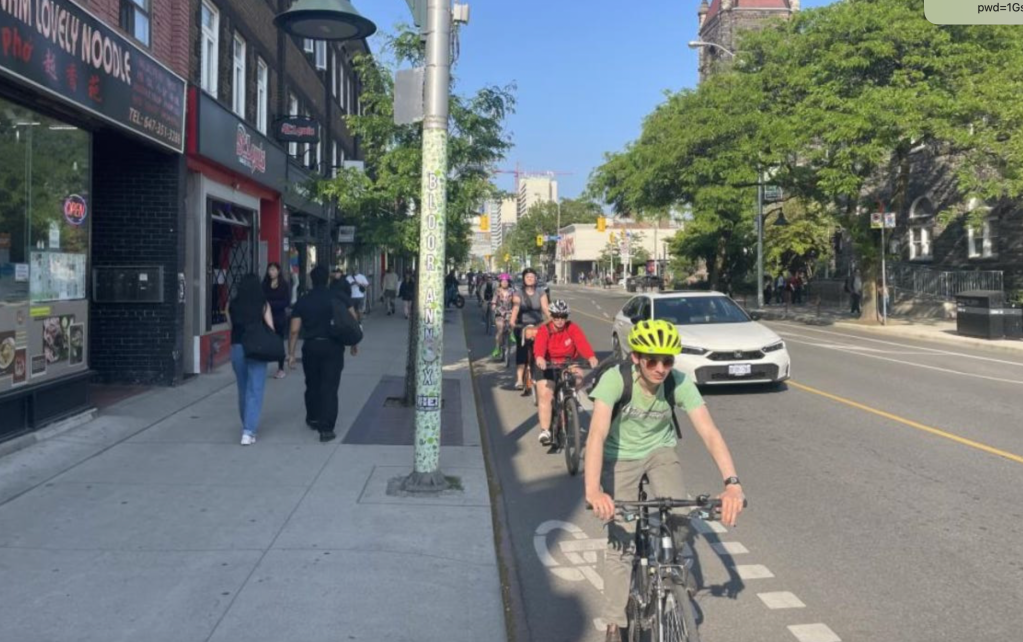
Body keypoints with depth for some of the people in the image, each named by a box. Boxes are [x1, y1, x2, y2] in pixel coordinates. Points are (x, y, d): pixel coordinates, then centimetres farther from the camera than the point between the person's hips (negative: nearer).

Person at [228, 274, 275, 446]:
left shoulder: (232, 305, 4)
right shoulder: (263, 305, -2)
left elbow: (231, 326, 1)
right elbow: (270, 329, -4)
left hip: (237, 348, 3)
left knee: (243, 389, 18)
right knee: (255, 390, -2)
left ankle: (247, 426, 32)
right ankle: (249, 431, -12)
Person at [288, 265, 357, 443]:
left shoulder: (302, 302, 1)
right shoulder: (339, 297, -1)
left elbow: (294, 331, -4)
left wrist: (291, 353, 0)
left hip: (311, 347, 2)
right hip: (333, 346, -2)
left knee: (312, 385, 19)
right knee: (329, 387, -2)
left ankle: (313, 419, 36)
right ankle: (326, 428, -8)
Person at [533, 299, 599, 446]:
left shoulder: (573, 329, -9)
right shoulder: (544, 330, -13)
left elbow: (582, 343, -25)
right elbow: (539, 345, -31)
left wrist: (591, 357, -44)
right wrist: (539, 358, -54)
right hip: (548, 367, -2)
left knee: (578, 379, -24)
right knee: (545, 395, -16)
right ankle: (545, 431, -13)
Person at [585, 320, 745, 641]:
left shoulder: (680, 384, -24)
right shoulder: (615, 379, -31)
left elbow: (709, 432, -31)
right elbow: (597, 434, -42)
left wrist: (732, 483, -46)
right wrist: (593, 491, -55)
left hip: (660, 451, 2)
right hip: (620, 457, -2)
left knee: (678, 517, -22)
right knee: (622, 540, -8)